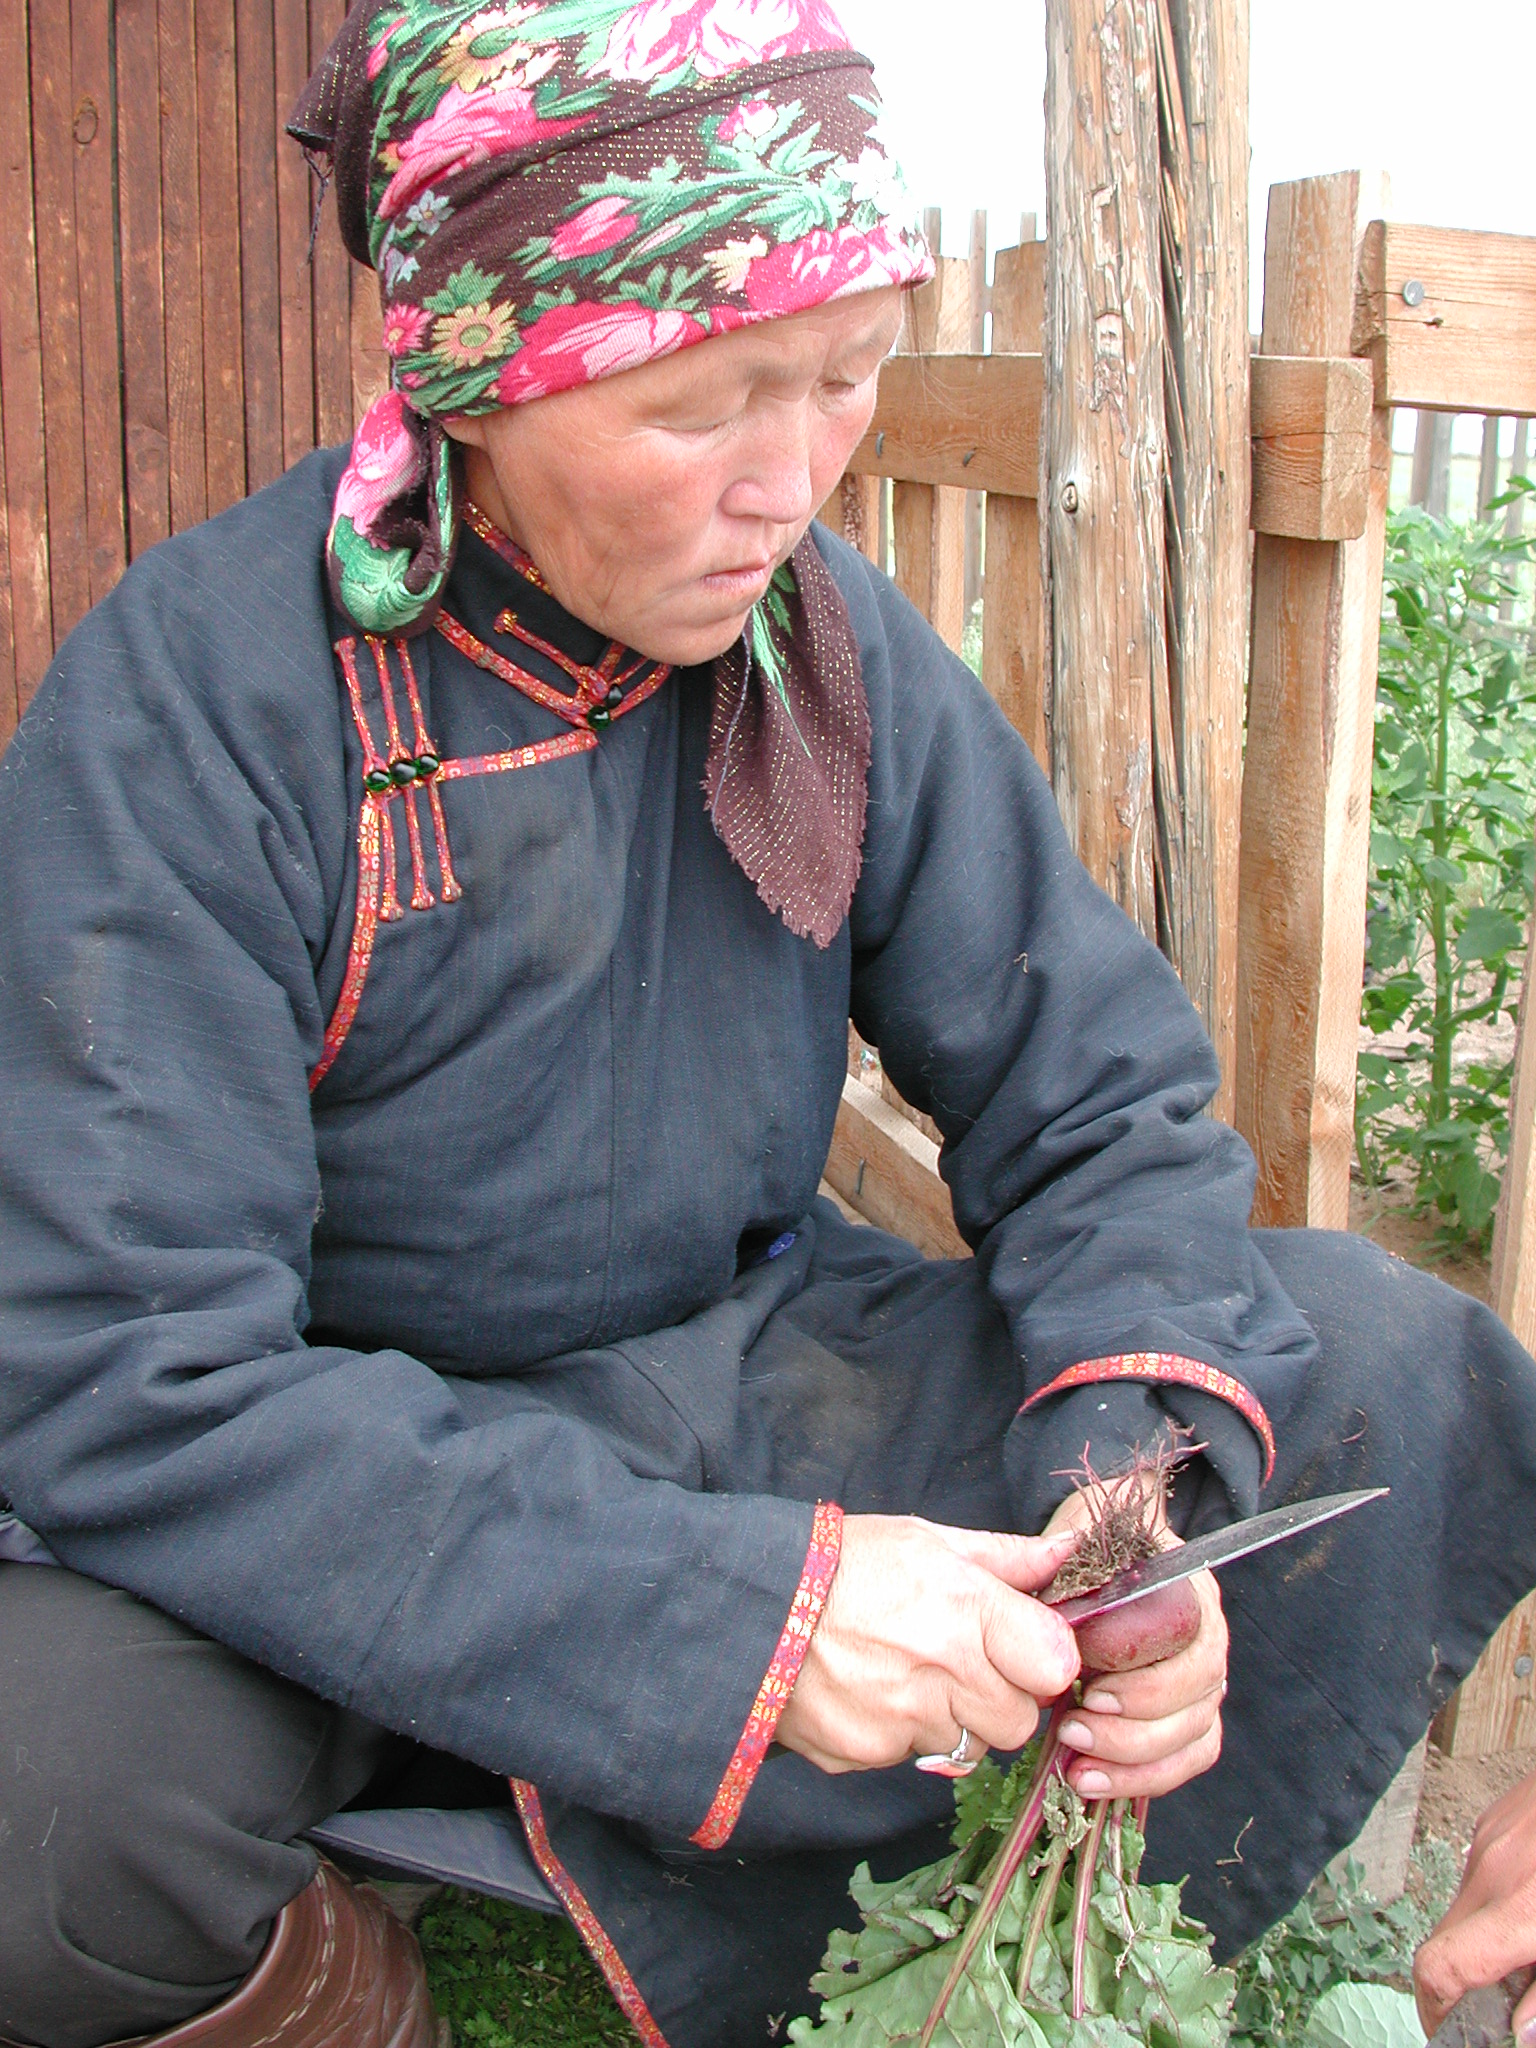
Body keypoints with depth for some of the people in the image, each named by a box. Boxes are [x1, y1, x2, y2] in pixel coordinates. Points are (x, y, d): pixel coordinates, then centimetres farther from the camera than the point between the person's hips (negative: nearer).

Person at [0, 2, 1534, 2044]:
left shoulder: (834, 636, -6)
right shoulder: (192, 695, -20)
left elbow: (1093, 1094, -3)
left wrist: (1138, 1471, -24)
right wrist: (736, 1603, -34)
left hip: (747, 1375, 4)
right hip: (338, 1481, -3)